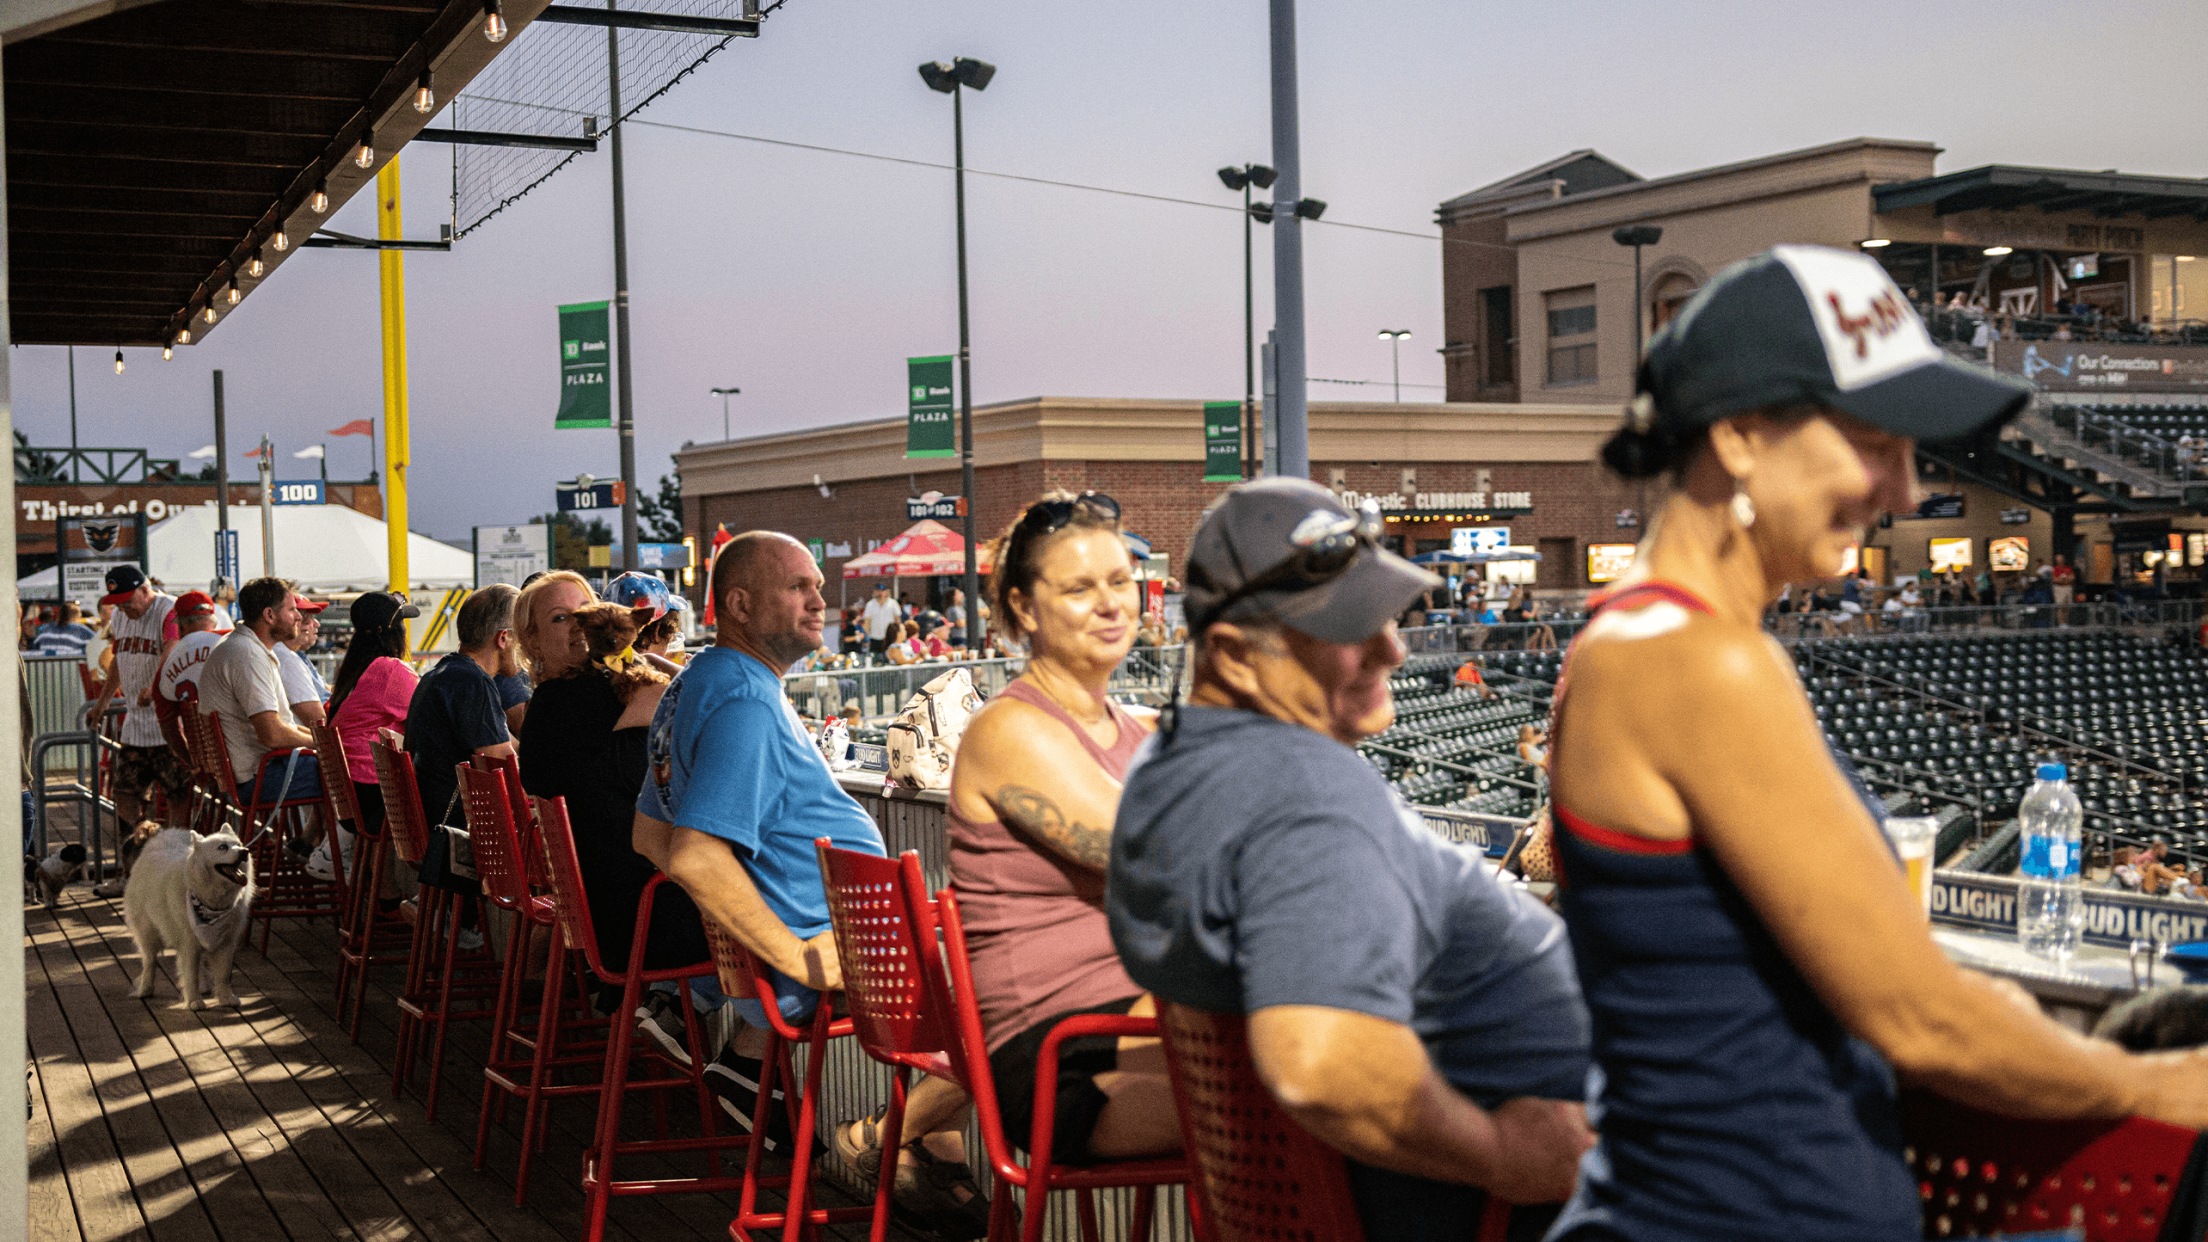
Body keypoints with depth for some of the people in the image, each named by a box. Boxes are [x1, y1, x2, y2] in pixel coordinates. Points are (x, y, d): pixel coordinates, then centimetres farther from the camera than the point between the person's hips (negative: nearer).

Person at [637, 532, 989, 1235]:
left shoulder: (694, 687, 13)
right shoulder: (747, 702, -20)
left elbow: (650, 835, 21)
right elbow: (695, 858, -30)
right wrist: (802, 959, -25)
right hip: (835, 955, -11)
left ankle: (941, 1156, 19)